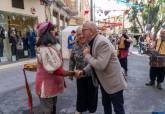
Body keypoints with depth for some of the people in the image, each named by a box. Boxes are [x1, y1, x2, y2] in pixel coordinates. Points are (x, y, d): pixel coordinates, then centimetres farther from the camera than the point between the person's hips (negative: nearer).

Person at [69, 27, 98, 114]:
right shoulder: (75, 47, -1)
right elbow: (72, 60, 8)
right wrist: (70, 71, 9)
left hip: (92, 73, -3)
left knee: (92, 92, 14)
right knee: (81, 92, 18)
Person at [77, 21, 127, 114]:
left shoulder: (102, 42, -26)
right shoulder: (93, 42, 4)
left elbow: (100, 65, -34)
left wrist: (87, 55, -20)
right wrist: (83, 71, 2)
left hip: (113, 82, -9)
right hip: (104, 82, 9)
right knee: (106, 105, 25)